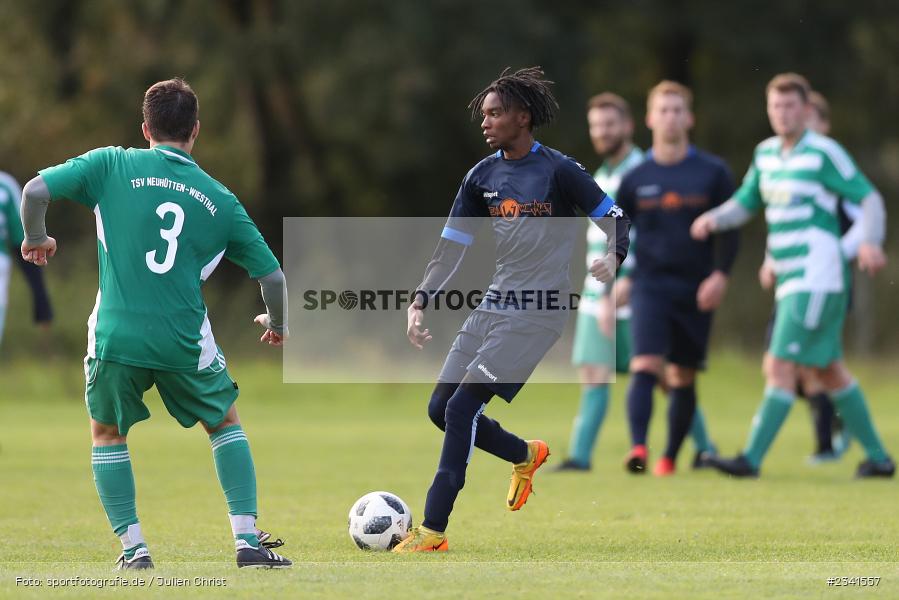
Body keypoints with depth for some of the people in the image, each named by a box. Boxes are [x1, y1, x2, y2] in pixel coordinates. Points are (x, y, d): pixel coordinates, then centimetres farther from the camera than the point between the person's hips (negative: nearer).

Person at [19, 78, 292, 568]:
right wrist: (277, 325, 28)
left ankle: (133, 547, 14)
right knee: (226, 423, 23)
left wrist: (35, 239, 13)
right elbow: (273, 277, 9)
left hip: (115, 336, -1)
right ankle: (247, 541, 14)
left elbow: (36, 190, -7)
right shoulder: (220, 201, 8)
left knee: (107, 434, 23)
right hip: (185, 343, 1)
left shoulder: (113, 165, 3)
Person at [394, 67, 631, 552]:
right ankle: (526, 456, 31)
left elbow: (614, 217, -4)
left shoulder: (558, 171, -9)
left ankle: (433, 531, -13)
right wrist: (420, 302, -1)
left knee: (463, 406, -17)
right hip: (494, 304, 7)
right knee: (440, 408, 4)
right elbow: (452, 246, 10)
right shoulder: (482, 176, 8)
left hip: (538, 310, -7)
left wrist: (613, 258, -25)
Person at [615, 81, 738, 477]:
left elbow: (728, 230, 3)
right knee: (645, 367, -19)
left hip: (695, 292, 0)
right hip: (649, 285, 0)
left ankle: (670, 456, 21)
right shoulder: (635, 178, 5)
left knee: (683, 378, 8)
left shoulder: (712, 172, 2)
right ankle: (638, 448, -29)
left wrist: (720, 274, -12)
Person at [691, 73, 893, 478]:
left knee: (782, 366, -13)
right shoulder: (765, 154, 13)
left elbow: (870, 198, -8)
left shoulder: (824, 153, -9)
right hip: (790, 281, 9)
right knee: (830, 371, 14)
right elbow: (743, 204, 20)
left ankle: (752, 458, -14)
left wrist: (870, 242, -24)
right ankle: (878, 457, 22)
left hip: (817, 280, -9)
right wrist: (712, 220, -1)